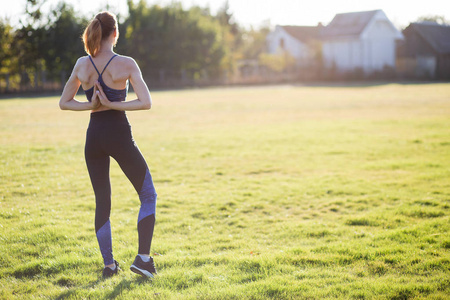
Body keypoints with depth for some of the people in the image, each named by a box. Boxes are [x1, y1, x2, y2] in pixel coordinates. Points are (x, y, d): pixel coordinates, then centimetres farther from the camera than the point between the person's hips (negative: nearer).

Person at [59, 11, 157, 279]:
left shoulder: (82, 64, 3)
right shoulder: (126, 64, -10)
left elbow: (64, 102, 10)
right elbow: (146, 103, -16)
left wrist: (91, 105, -2)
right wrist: (113, 105, -11)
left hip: (94, 136, 4)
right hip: (119, 135, -4)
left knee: (102, 202, 15)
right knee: (149, 196, 11)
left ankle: (109, 264, 19)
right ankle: (143, 257, 2)